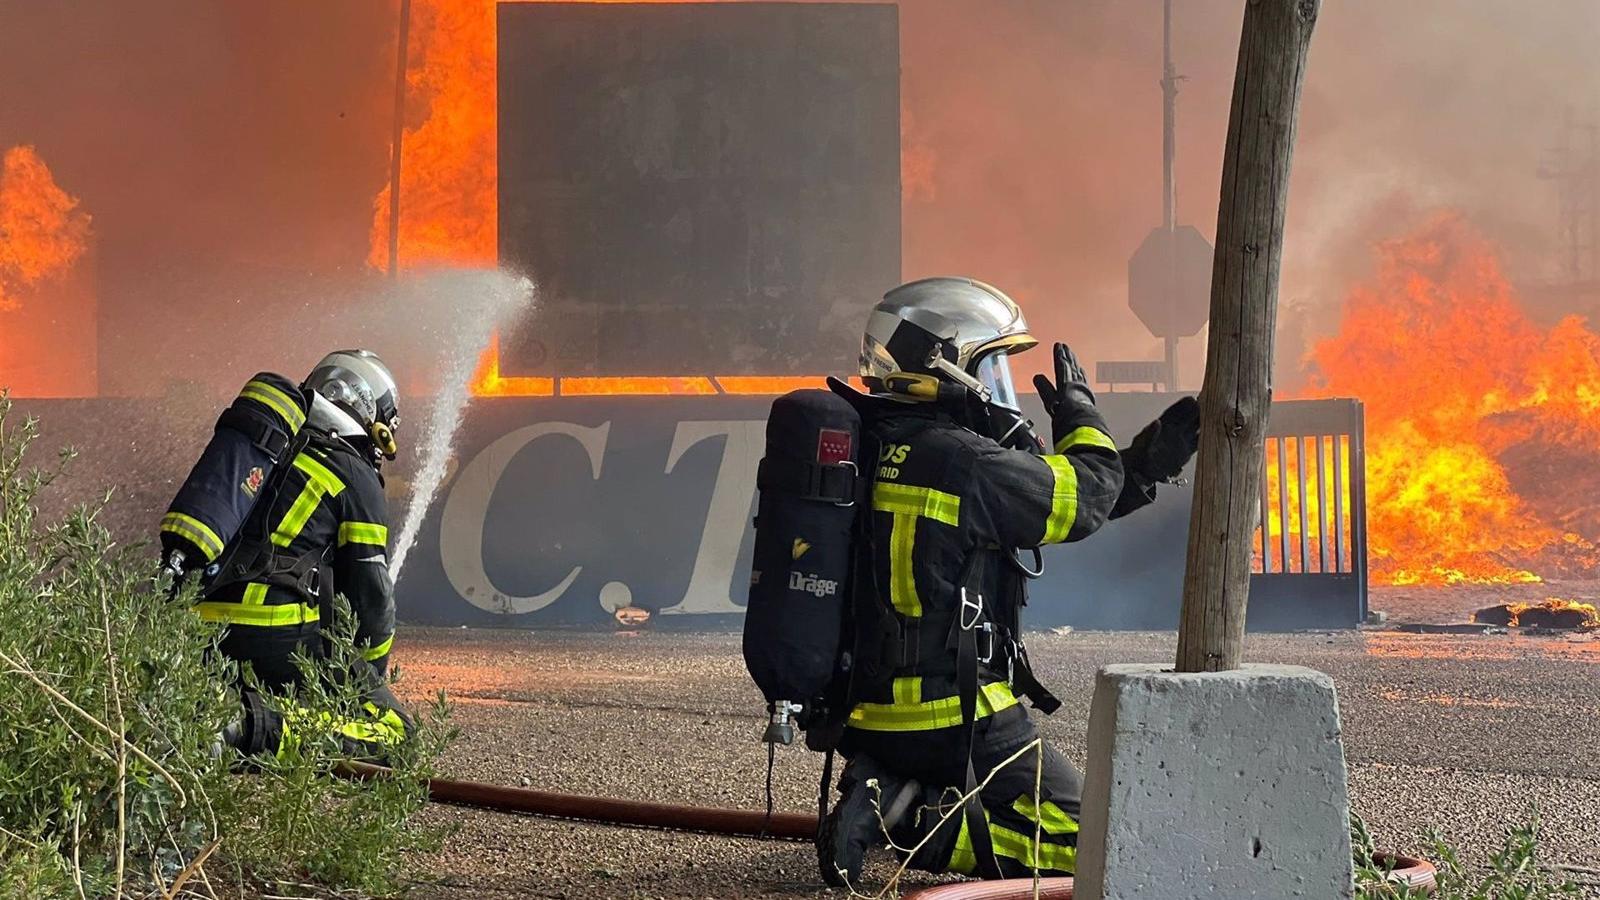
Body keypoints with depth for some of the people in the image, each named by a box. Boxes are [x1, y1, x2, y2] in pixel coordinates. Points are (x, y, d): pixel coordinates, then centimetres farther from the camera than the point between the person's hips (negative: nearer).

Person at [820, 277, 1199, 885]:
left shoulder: (874, 449, 10)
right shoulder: (962, 461, -19)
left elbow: (1049, 499, 16)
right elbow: (1085, 497, -5)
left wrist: (1150, 461, 17)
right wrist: (1077, 408, 13)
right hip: (950, 717, -9)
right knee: (1080, 842, 1)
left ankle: (885, 791, 5)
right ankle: (909, 821, -12)